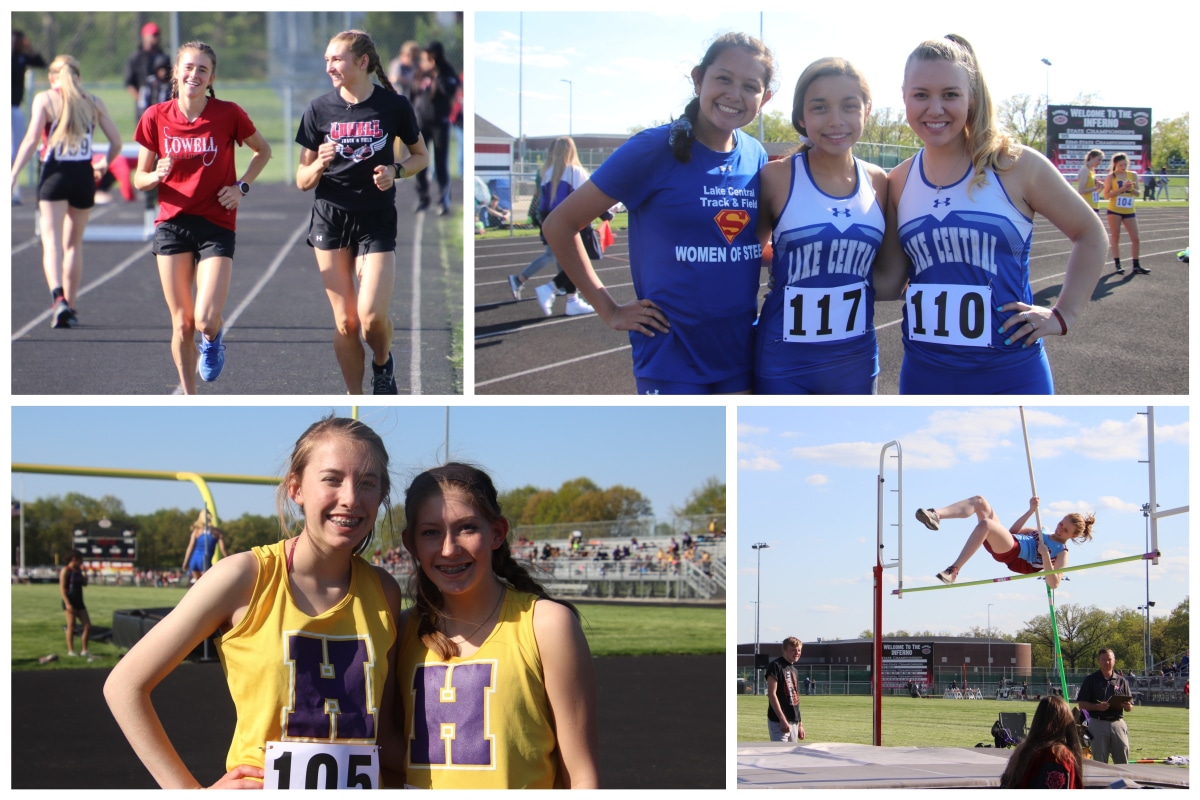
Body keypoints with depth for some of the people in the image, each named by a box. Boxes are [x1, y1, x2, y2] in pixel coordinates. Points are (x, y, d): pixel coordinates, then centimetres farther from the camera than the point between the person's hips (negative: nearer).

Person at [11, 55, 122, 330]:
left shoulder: (45, 99, 1)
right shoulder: (93, 102, 9)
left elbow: (31, 139, -9)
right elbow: (116, 142, 8)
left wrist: (13, 175, -9)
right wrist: (104, 164, 28)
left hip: (55, 175, -3)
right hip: (84, 176, 3)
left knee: (51, 242, -8)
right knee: (74, 243, 17)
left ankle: (58, 297, -32)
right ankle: (70, 308, 20)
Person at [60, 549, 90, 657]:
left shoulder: (78, 571, 15)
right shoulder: (66, 571, -8)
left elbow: (85, 583, 15)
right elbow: (62, 588, -13)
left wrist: (84, 571, 6)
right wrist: (67, 603, -20)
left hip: (79, 602, 8)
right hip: (70, 602, -8)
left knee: (88, 626, 4)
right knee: (71, 627, -4)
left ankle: (84, 650, 10)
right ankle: (70, 651, 2)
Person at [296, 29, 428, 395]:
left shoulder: (394, 105, -6)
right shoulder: (319, 109, -3)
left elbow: (421, 156, 9)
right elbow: (302, 181, 1)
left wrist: (396, 170, -11)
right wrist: (320, 164, -20)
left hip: (377, 220, -1)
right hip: (330, 218, 2)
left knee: (372, 317, -14)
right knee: (345, 321, 3)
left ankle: (382, 363, 20)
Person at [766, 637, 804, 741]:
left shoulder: (793, 670, 19)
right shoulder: (776, 666, -7)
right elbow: (771, 694, -15)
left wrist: (800, 724, 19)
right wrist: (782, 719, -20)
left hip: (794, 722, 9)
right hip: (778, 721, -9)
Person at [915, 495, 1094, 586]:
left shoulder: (1061, 553, 6)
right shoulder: (1042, 533, 29)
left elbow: (1054, 583, -8)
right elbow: (1014, 530, 33)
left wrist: (1045, 556, -19)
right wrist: (1031, 511, 24)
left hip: (1014, 554, -8)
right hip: (1005, 544, 8)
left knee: (985, 524, -37)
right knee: (979, 501, -8)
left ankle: (954, 570, -40)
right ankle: (936, 516, -31)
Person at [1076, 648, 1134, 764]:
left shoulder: (1121, 681, 13)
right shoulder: (1090, 680, 4)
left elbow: (1130, 707, 13)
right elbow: (1082, 704, -1)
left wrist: (1127, 706, -11)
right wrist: (1097, 707, -18)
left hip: (1118, 723, 2)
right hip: (1098, 723, -2)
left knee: (1123, 762, 2)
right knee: (1100, 762, 0)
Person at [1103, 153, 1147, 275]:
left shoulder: (1133, 175, 6)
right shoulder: (1111, 177, -3)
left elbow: (1137, 194, 9)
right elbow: (1107, 194, -9)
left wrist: (1132, 188, -13)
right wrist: (1122, 189, -19)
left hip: (1129, 211, 3)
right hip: (1114, 211, -3)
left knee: (1136, 239, 1)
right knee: (1115, 238, 1)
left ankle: (1136, 265, 12)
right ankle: (1118, 264, 9)